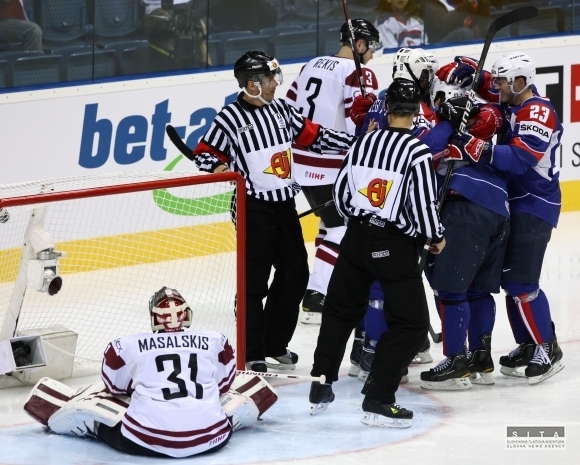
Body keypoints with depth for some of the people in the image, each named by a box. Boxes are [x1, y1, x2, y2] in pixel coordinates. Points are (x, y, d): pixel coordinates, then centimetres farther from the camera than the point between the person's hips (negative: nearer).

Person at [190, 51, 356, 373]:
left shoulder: (280, 110, 8)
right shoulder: (231, 118, -10)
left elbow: (311, 135, 14)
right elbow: (205, 153, -6)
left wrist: (355, 142, 10)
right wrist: (217, 167, -27)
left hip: (285, 204, 7)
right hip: (253, 208, -7)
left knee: (295, 273, 11)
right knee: (254, 281, -5)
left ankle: (275, 345, 25)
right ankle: (252, 354, 2)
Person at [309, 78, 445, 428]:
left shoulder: (363, 143, 3)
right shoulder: (418, 152, -15)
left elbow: (342, 194, 10)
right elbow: (423, 204, -17)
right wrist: (437, 237, 2)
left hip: (357, 238, 6)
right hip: (395, 245, -6)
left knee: (340, 310, 20)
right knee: (411, 323, 1)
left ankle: (320, 389, 25)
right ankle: (378, 400, -6)